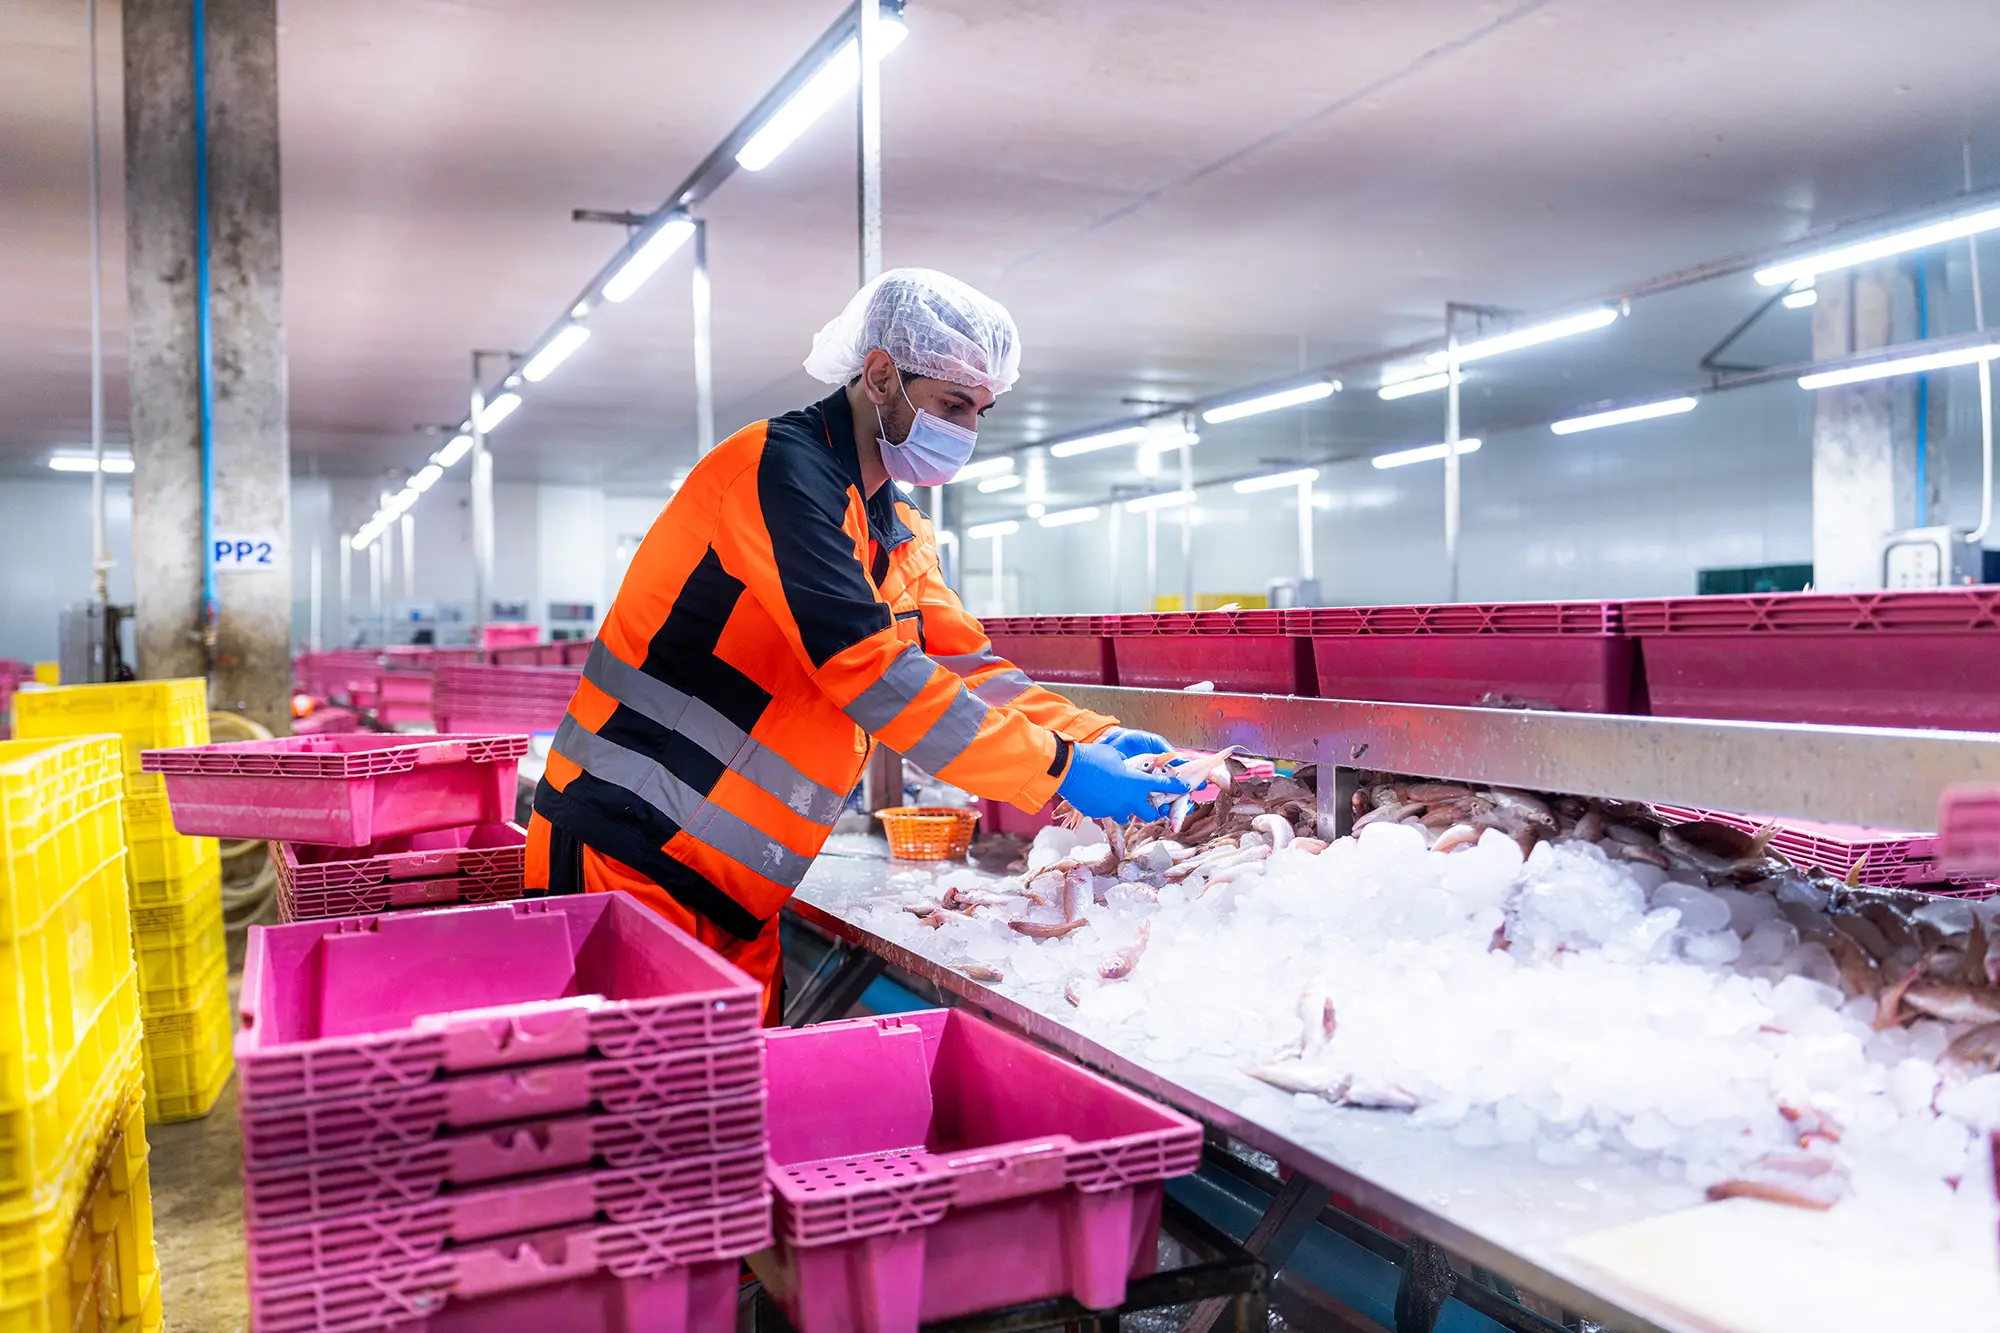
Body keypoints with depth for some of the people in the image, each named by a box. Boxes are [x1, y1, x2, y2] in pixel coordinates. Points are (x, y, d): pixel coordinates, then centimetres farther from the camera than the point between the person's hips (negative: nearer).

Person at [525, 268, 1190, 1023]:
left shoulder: (901, 535, 13)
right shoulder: (780, 466, -16)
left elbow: (964, 665, 12)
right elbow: (868, 670, -25)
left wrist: (1099, 739, -4)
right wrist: (1059, 769, -23)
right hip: (632, 856, -8)